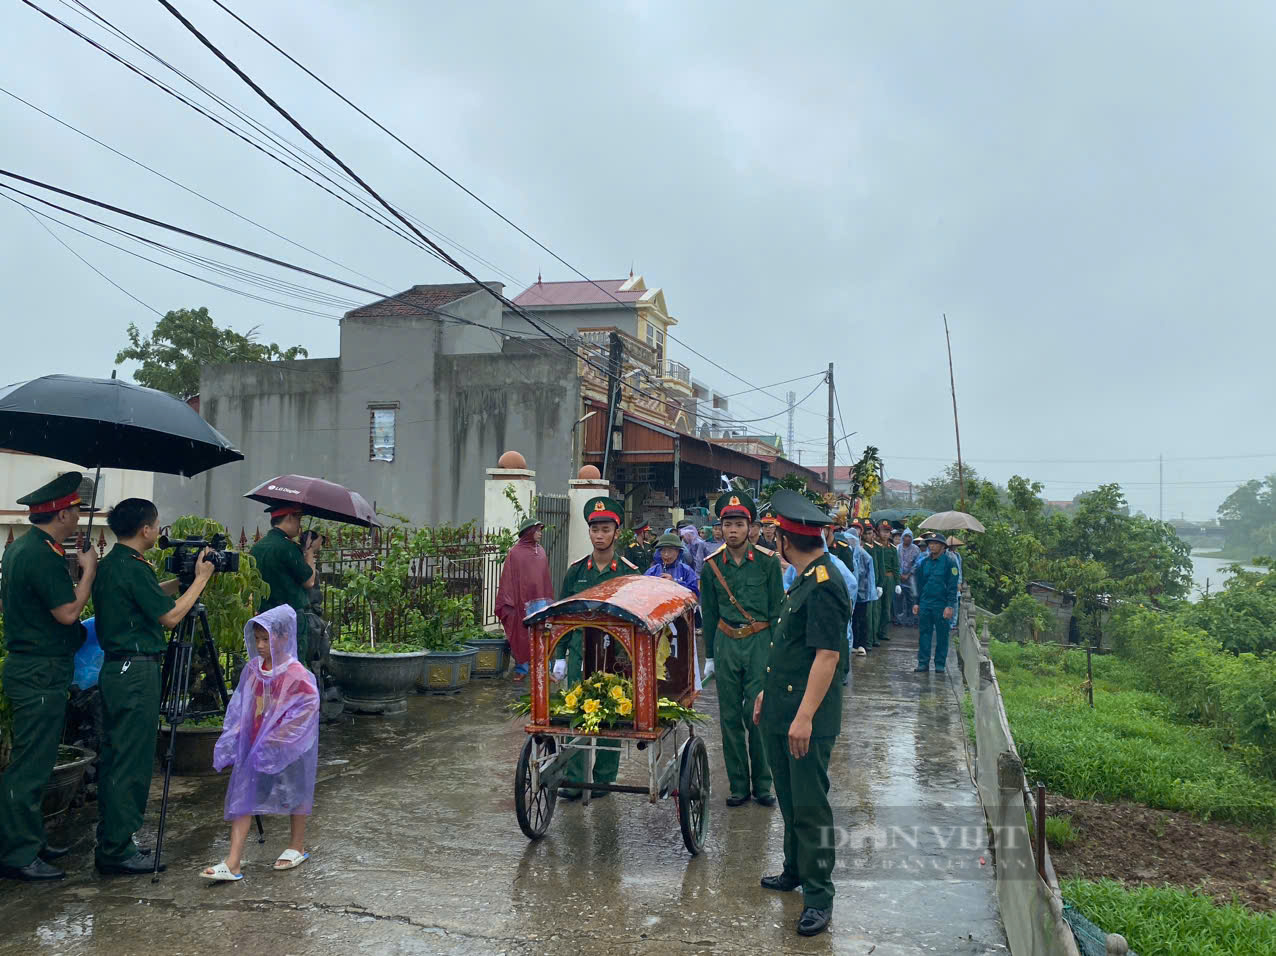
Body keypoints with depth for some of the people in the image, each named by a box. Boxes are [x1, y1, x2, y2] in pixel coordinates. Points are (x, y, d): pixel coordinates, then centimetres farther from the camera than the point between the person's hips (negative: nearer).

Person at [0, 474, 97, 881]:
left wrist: (76, 568, 14)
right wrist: (88, 570, -9)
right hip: (41, 675, -10)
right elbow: (67, 611, -20)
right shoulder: (43, 554, -19)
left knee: (33, 764, 17)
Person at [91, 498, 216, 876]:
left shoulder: (107, 566, 11)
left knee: (114, 758, 15)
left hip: (114, 669, 10)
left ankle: (111, 842, 24)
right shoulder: (134, 569, -17)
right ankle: (117, 850, 2)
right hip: (136, 671, -10)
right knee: (131, 762, -3)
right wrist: (201, 578, -5)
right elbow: (169, 617, -12)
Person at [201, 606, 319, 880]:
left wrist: (279, 738, -19)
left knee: (293, 793, 11)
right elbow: (240, 706, 9)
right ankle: (233, 863, 5)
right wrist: (232, 736, 2)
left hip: (286, 747, -5)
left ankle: (297, 848, 31)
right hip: (254, 745, 6)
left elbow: (309, 707, -20)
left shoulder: (295, 673, -19)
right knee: (242, 796, 1)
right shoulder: (253, 668, 0)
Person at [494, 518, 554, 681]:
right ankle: (521, 668, 14)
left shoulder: (541, 552, 10)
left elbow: (546, 578, 12)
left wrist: (549, 599, 8)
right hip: (521, 601, -3)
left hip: (540, 601, 4)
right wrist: (508, 602, -10)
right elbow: (508, 579, -6)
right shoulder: (515, 553, -4)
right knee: (521, 636, 2)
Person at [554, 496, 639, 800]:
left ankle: (604, 778, 18)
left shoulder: (629, 572, -2)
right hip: (580, 653, 2)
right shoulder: (576, 570, 6)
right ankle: (574, 779, 9)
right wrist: (561, 656, 6)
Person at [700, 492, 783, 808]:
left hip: (759, 642, -2)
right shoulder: (712, 565, 4)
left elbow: (776, 610, 1)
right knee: (730, 717, 6)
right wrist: (710, 656, 10)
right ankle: (739, 785, 17)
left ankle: (762, 784, 13)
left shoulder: (767, 562, -3)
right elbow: (709, 613, 10)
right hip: (726, 643, 3)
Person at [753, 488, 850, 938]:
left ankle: (818, 896, 12)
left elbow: (828, 655, -24)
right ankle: (795, 870, 37)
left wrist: (805, 716, -25)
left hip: (807, 718, -10)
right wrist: (768, 691, 22)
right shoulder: (803, 580, 11)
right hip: (781, 711, 10)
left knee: (810, 806, 0)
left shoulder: (824, 585, -20)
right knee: (789, 799, 21)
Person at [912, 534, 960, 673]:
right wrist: (916, 603, 13)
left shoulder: (949, 562, -6)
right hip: (925, 604, 4)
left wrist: (950, 606, -13)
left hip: (942, 606, -4)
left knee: (942, 636, 4)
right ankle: (923, 663, 12)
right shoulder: (923, 562, 9)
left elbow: (953, 586, -8)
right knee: (924, 634, 6)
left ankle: (940, 665, 13)